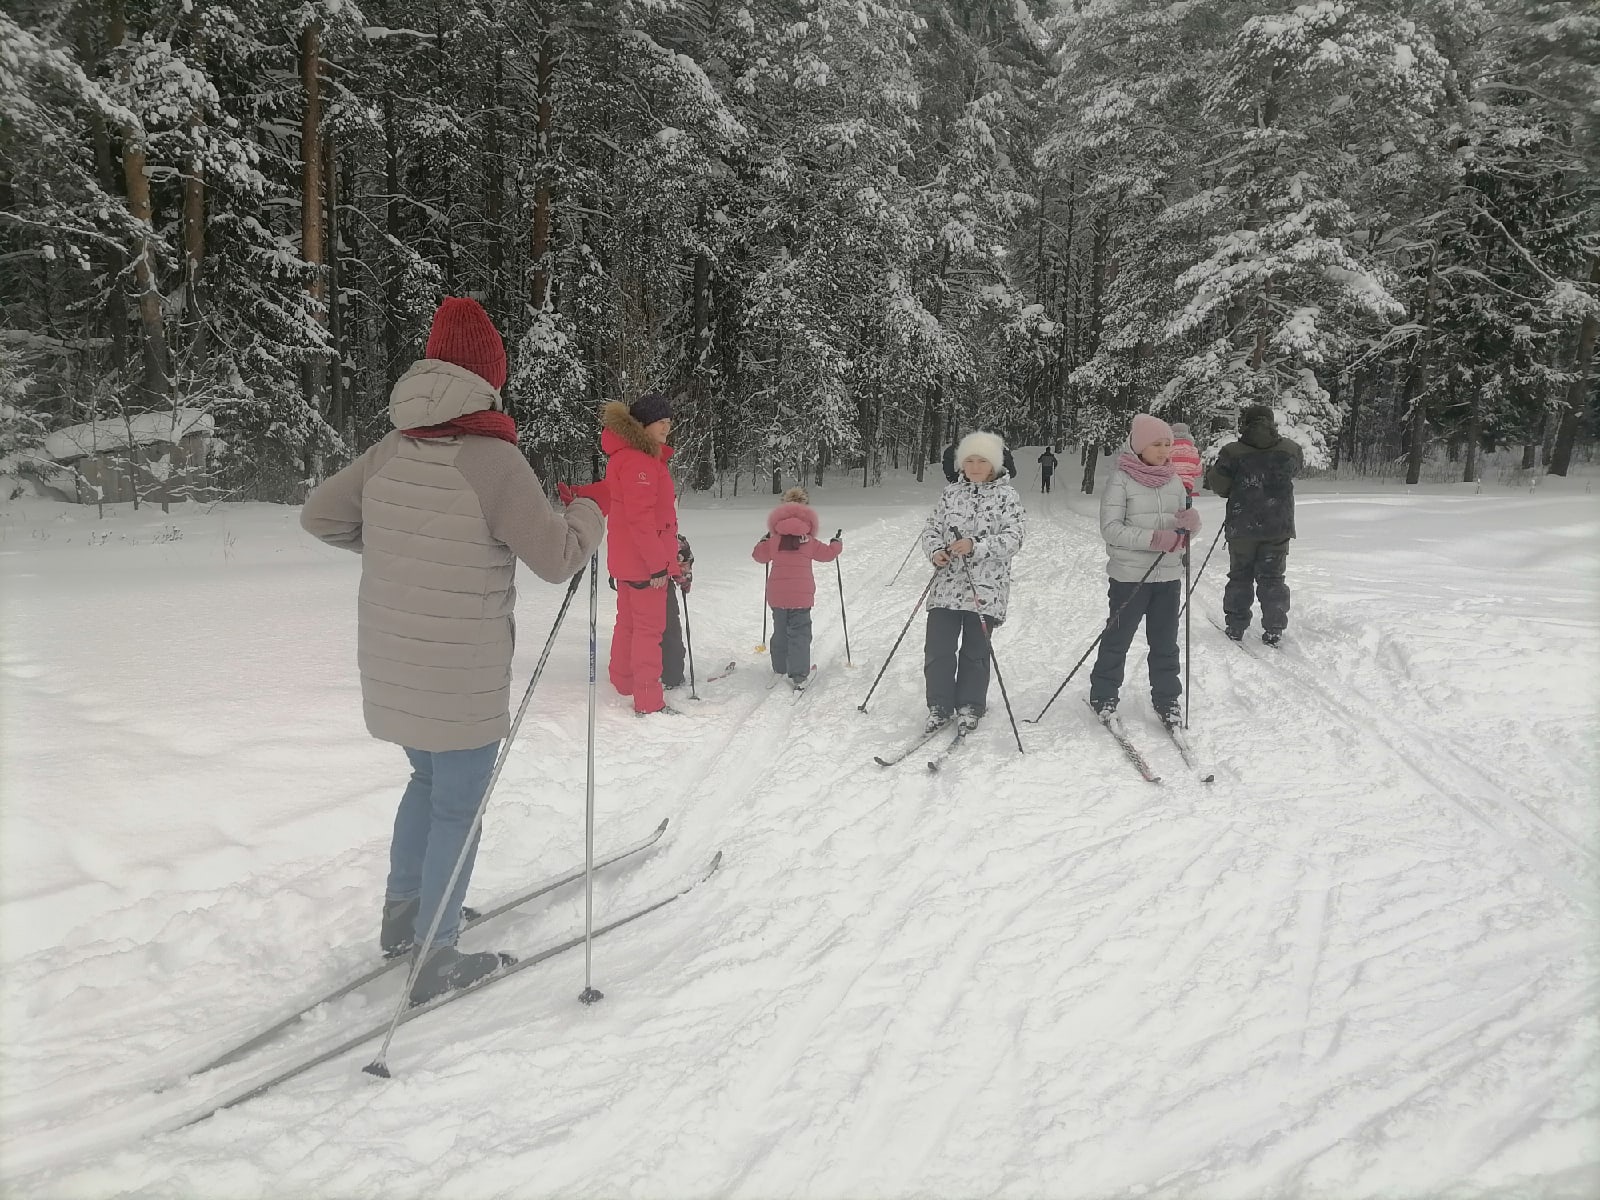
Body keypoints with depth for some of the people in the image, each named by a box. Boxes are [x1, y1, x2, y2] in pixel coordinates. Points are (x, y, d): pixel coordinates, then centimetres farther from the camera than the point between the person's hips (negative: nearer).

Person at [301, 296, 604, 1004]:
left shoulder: (393, 450, 1)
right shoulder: (492, 459, -18)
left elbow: (320, 515, 10)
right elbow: (556, 558, -16)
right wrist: (589, 515, 3)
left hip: (393, 663, 7)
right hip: (462, 675, -7)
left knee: (428, 781, 26)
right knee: (458, 806, 8)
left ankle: (402, 916, 39)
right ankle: (435, 960, 18)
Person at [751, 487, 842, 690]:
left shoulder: (774, 540, 3)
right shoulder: (809, 542, -2)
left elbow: (759, 555, 16)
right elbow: (827, 553, 9)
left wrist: (763, 541, 35)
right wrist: (837, 544, 29)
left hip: (777, 594, 3)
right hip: (801, 595, -3)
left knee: (780, 630, 19)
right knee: (799, 632, -1)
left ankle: (779, 667, 29)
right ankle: (798, 675, -7)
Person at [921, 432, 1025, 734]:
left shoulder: (1007, 495, -1)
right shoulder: (951, 492, 9)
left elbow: (1013, 539, -10)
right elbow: (931, 528, 12)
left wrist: (975, 546, -24)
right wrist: (935, 551, -10)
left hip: (986, 589, -3)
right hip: (947, 585, 3)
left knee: (975, 651, 6)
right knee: (937, 648, 0)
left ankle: (969, 707, 23)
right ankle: (940, 706, 15)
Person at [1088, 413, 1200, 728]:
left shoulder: (1174, 480, 7)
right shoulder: (1121, 480, -9)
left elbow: (1183, 525, 15)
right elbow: (1110, 528, -15)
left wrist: (1190, 520, -10)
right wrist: (1155, 538, -22)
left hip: (1169, 575, 5)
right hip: (1130, 576, -4)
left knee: (1165, 642, 11)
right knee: (1118, 638, 8)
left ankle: (1166, 699, 23)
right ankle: (1103, 695, 24)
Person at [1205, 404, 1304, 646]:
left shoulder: (1232, 453, -9)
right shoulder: (1290, 450, -1)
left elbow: (1218, 485, -6)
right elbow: (1297, 468, 19)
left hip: (1242, 527, -1)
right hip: (1278, 527, 1)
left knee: (1240, 577, 12)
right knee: (1272, 578, 9)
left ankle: (1235, 627, 14)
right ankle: (1274, 630, 7)